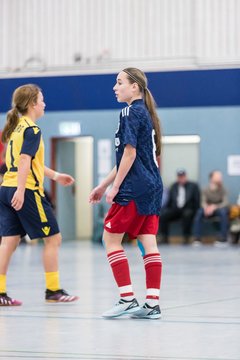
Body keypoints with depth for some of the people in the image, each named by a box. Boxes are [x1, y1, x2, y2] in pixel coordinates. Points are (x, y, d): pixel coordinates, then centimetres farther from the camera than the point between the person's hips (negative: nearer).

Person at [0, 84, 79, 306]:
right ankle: (53, 290, 8)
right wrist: (21, 190, -28)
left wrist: (55, 176, 34)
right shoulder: (32, 130, -9)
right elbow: (25, 161, -21)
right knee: (53, 237, 4)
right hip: (27, 191, -8)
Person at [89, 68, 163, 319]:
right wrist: (103, 185, 25)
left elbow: (130, 153, -16)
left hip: (134, 188, -8)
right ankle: (152, 303, 1)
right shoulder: (145, 113, 18)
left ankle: (127, 298, -3)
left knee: (111, 238, 1)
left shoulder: (130, 113, -10)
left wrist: (115, 187, -10)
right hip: (153, 186, 8)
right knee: (148, 242, 4)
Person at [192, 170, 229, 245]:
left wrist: (214, 207, -34)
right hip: (209, 209, 1)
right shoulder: (206, 190, -5)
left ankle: (223, 238, -33)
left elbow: (225, 203, -18)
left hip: (219, 208, -1)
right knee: (199, 212, -31)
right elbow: (203, 202, -11)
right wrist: (206, 208, -36)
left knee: (223, 212, -37)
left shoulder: (223, 189, -10)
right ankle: (197, 238, -30)